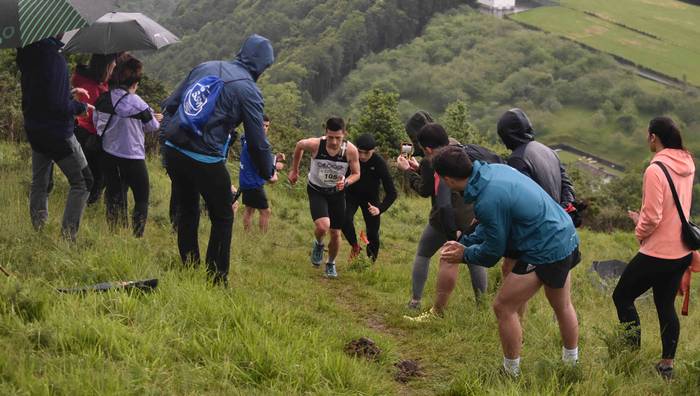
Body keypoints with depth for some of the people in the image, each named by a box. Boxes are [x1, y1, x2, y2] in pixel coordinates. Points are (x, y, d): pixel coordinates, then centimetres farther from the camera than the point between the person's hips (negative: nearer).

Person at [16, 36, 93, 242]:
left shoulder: (28, 52, 3)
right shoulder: (52, 55, -24)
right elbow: (56, 105, -25)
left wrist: (68, 93, 11)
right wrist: (80, 107, -8)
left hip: (34, 130, 8)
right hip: (57, 131, -8)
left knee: (39, 183, 17)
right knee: (82, 182, 3)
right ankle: (68, 234, -2)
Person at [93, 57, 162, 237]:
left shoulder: (105, 98, -1)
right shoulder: (136, 103, -18)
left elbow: (96, 121, 11)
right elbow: (153, 126, -4)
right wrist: (156, 119, 18)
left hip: (108, 154, 6)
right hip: (132, 156, -6)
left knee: (114, 195, 16)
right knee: (141, 199, 6)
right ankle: (137, 235, 2)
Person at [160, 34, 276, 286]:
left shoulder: (205, 67, 10)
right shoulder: (248, 90, -6)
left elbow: (171, 103, 14)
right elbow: (257, 140, -3)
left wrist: (168, 134, 24)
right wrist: (268, 171, 13)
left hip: (173, 151, 6)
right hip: (206, 161, -6)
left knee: (187, 213, 20)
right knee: (222, 218, 11)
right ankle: (217, 281, 12)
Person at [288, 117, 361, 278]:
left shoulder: (351, 150, -22)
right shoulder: (315, 144, -25)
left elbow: (356, 174, -7)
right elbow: (299, 146, -1)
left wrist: (346, 183, -29)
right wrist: (294, 170, 8)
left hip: (337, 193, 2)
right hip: (316, 191, -2)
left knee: (335, 233, 8)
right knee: (323, 226, -25)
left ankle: (331, 263, 36)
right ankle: (318, 244, 11)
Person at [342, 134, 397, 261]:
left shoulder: (379, 163, -27)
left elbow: (391, 193, -24)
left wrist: (380, 209, -37)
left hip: (370, 198, 0)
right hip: (351, 194, 1)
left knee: (373, 234, -1)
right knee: (345, 219, -25)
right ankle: (355, 246, 1)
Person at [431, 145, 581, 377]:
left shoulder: (487, 202, -27)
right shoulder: (495, 169, 0)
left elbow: (492, 252, -13)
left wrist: (465, 255, 5)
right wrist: (465, 242, 16)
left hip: (545, 252, -10)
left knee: (504, 308, 4)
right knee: (563, 306, 26)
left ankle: (511, 373, 17)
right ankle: (572, 361, 44)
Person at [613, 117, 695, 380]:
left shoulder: (655, 170, -22)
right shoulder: (687, 165, 3)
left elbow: (651, 217, -22)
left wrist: (640, 231, -1)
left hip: (657, 253, -8)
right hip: (682, 250, 8)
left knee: (622, 297, 9)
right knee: (666, 306, 17)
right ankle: (667, 364, 22)